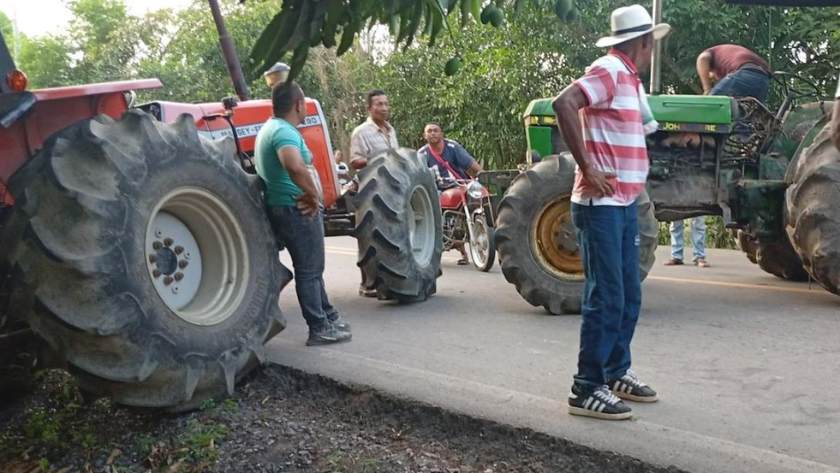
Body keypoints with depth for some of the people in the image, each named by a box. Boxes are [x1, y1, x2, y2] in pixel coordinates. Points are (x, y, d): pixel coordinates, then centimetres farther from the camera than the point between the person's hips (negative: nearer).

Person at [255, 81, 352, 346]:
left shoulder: (272, 127, 13)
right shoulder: (285, 131, -21)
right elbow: (295, 167, -41)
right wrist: (313, 196, -25)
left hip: (290, 208, 10)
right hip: (298, 210, -10)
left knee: (311, 266, 19)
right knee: (309, 270, -1)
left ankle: (327, 315, 31)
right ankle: (320, 329, 8)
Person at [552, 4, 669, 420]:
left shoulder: (630, 79, 17)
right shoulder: (610, 69, -12)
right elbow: (563, 104, -28)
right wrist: (587, 169, -25)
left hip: (624, 205, 10)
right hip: (601, 205, -10)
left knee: (628, 295, 15)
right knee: (606, 298, -7)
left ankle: (617, 374, 28)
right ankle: (587, 389, 2)